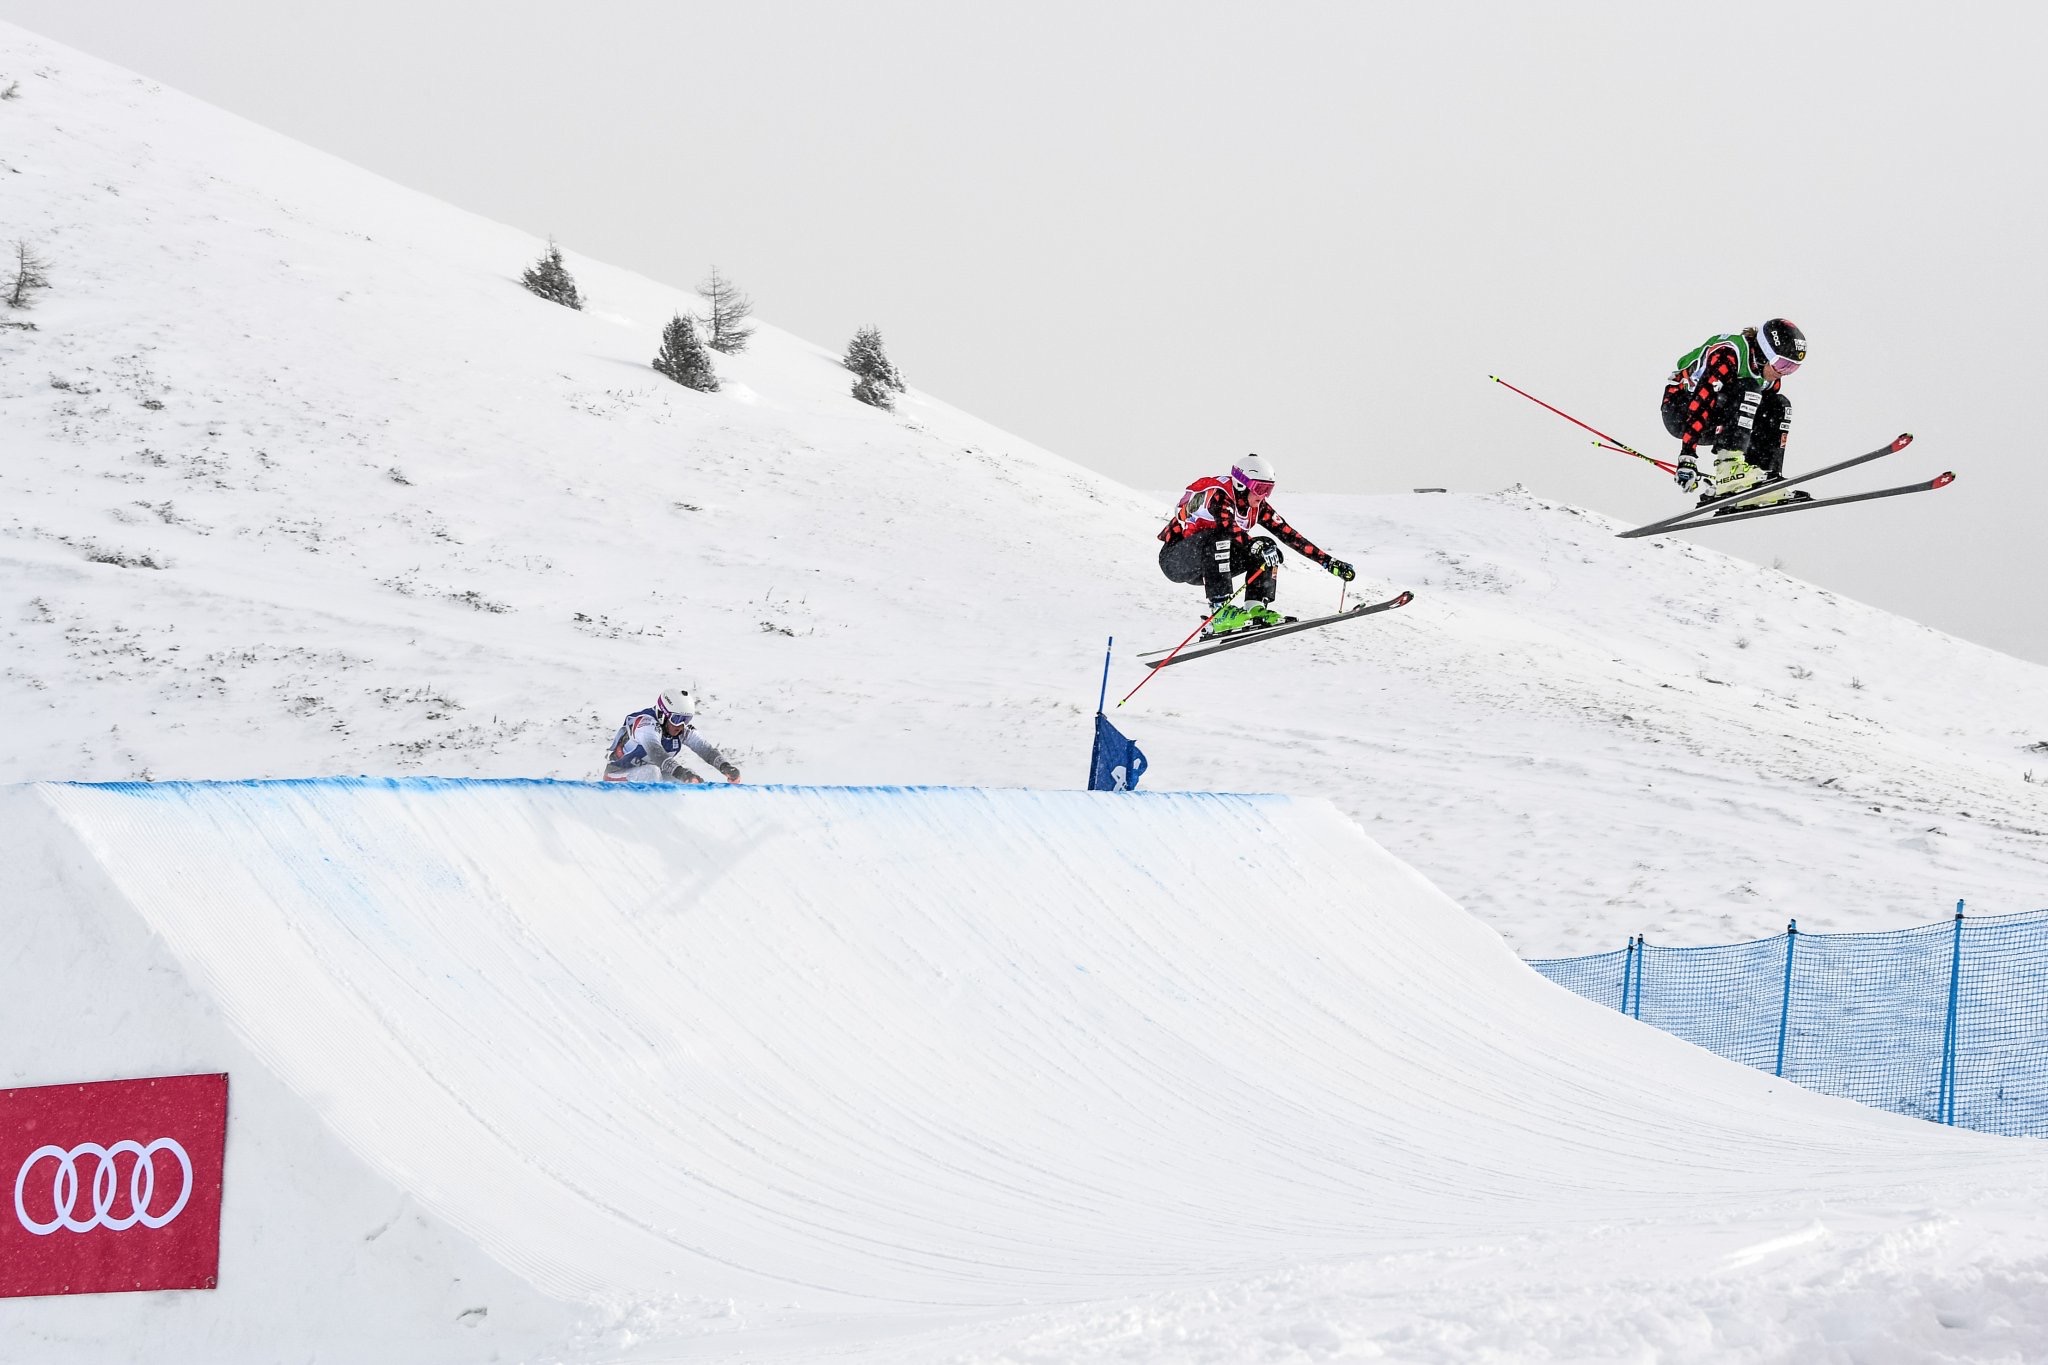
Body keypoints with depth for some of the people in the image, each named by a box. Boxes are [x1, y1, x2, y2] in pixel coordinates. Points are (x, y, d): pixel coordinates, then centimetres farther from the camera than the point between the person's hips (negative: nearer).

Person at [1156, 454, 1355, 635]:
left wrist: (1328, 562, -8)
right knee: (1217, 537, -36)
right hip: (1174, 560, -8)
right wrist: (1253, 545, -59)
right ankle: (1220, 612, -41)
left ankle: (1255, 609, -13)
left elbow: (1288, 534, -2)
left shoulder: (1257, 507, 0)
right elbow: (1229, 525, -42)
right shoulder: (1217, 495, -22)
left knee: (1264, 549, -4)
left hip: (1208, 565, 8)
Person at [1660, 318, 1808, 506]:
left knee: (1780, 406, -7)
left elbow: (1770, 424, 8)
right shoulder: (1727, 356, -27)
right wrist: (1687, 457, -41)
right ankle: (1729, 469, -39)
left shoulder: (1771, 376, -1)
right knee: (1746, 390, -30)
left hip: (1715, 423, 8)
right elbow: (1700, 404, -35)